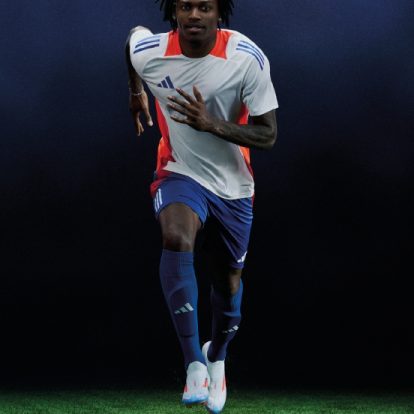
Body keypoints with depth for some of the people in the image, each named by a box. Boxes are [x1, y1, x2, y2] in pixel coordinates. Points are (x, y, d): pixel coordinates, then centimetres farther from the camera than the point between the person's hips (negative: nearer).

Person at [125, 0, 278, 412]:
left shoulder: (248, 58, -22)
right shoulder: (147, 52, -18)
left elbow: (268, 136, -18)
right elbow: (132, 34, 9)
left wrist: (212, 124, -34)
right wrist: (136, 94, 23)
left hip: (233, 184, 1)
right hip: (180, 173, -1)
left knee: (229, 279, 14)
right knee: (176, 238, -34)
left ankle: (217, 357, 47)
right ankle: (194, 363, -35)